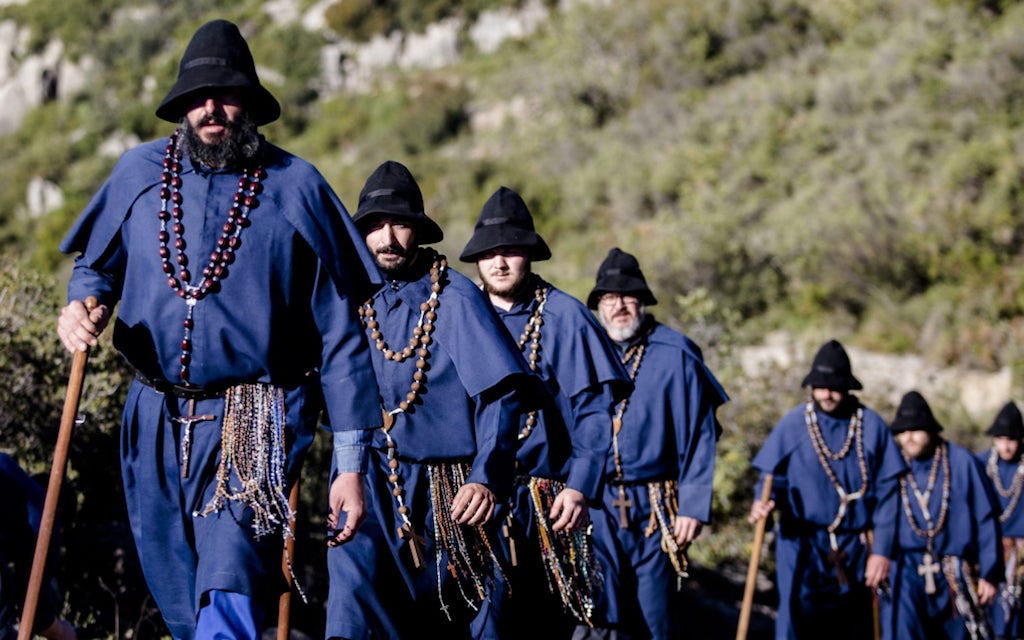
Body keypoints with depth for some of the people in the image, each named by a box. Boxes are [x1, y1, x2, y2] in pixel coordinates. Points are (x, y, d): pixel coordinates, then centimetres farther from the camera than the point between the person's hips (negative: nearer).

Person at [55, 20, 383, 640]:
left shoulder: (296, 186, -4)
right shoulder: (139, 171, 4)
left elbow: (339, 332, -3)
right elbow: (96, 263, 21)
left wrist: (351, 465, -6)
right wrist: (83, 303, -6)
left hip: (257, 427, -4)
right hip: (157, 424, 4)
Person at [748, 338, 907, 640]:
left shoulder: (871, 426, 0)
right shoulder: (793, 423, -1)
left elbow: (887, 492, 1)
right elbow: (772, 478, 4)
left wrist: (882, 550, -3)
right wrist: (765, 502, -19)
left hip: (855, 552, 2)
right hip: (803, 548, -1)